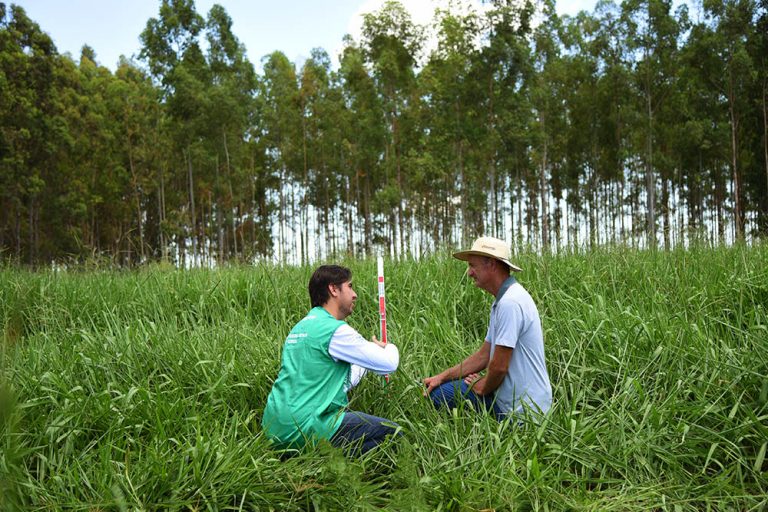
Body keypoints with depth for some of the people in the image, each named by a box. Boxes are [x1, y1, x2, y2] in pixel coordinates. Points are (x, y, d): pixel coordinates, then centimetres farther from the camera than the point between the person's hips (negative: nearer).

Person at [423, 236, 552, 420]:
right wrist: (442, 377, 9)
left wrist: (482, 388, -3)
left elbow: (499, 367, -24)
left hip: (520, 409, -9)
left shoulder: (510, 303, -24)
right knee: (439, 392, 11)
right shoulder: (502, 301, 10)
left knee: (441, 396, -6)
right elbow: (483, 356, 14)